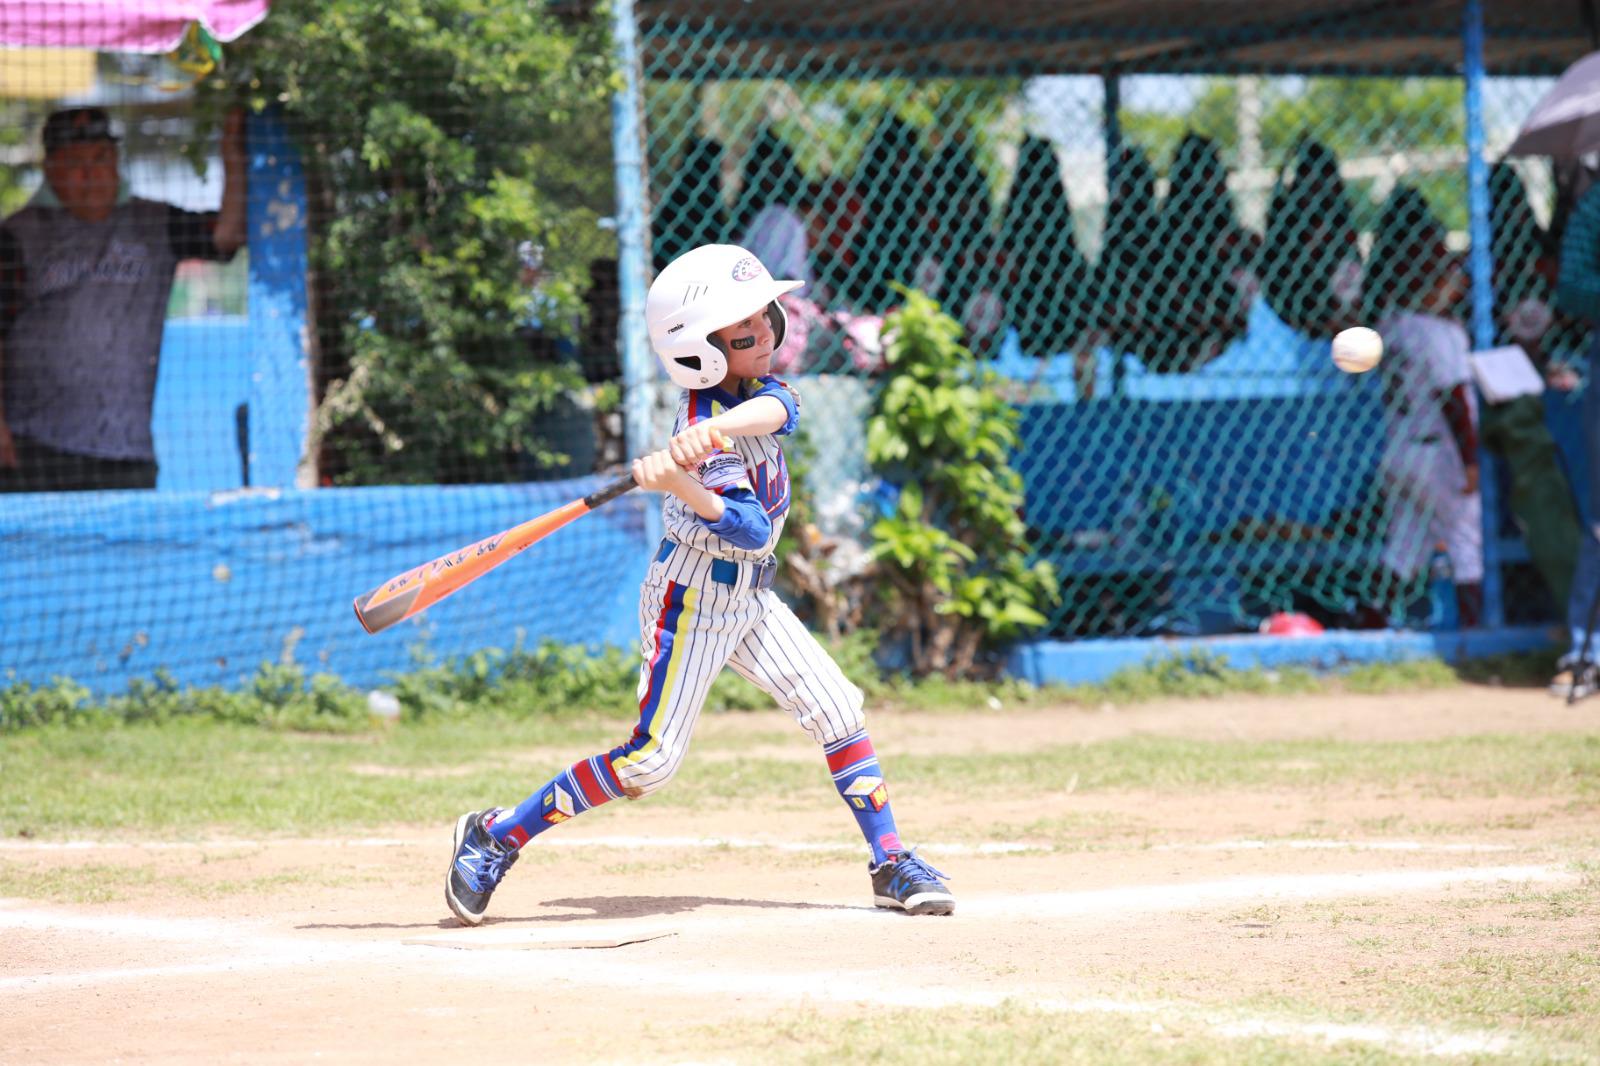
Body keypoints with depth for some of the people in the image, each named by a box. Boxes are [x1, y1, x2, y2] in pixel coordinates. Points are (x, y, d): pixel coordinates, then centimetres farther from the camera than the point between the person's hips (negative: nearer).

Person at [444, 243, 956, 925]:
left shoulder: (748, 394, -3)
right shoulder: (706, 439, -25)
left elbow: (778, 408, -27)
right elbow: (752, 529, -35)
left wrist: (720, 427, -45)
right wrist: (680, 485, -51)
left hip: (748, 595, 8)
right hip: (696, 599, -8)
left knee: (836, 710, 0)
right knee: (650, 761, -8)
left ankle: (890, 863, 6)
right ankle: (495, 835, 3)